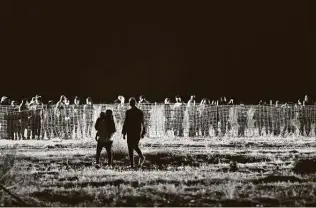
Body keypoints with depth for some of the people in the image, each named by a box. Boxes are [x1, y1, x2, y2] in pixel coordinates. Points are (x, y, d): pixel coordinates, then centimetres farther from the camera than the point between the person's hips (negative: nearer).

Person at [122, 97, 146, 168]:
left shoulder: (128, 112, -10)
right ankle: (141, 156, -1)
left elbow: (125, 122, -9)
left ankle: (132, 164, -1)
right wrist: (143, 132, 16)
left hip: (130, 132, -4)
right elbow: (142, 123, 7)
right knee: (135, 146, 23)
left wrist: (124, 133, -3)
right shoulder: (140, 112, 3)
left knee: (130, 148, 2)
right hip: (138, 132, 4)